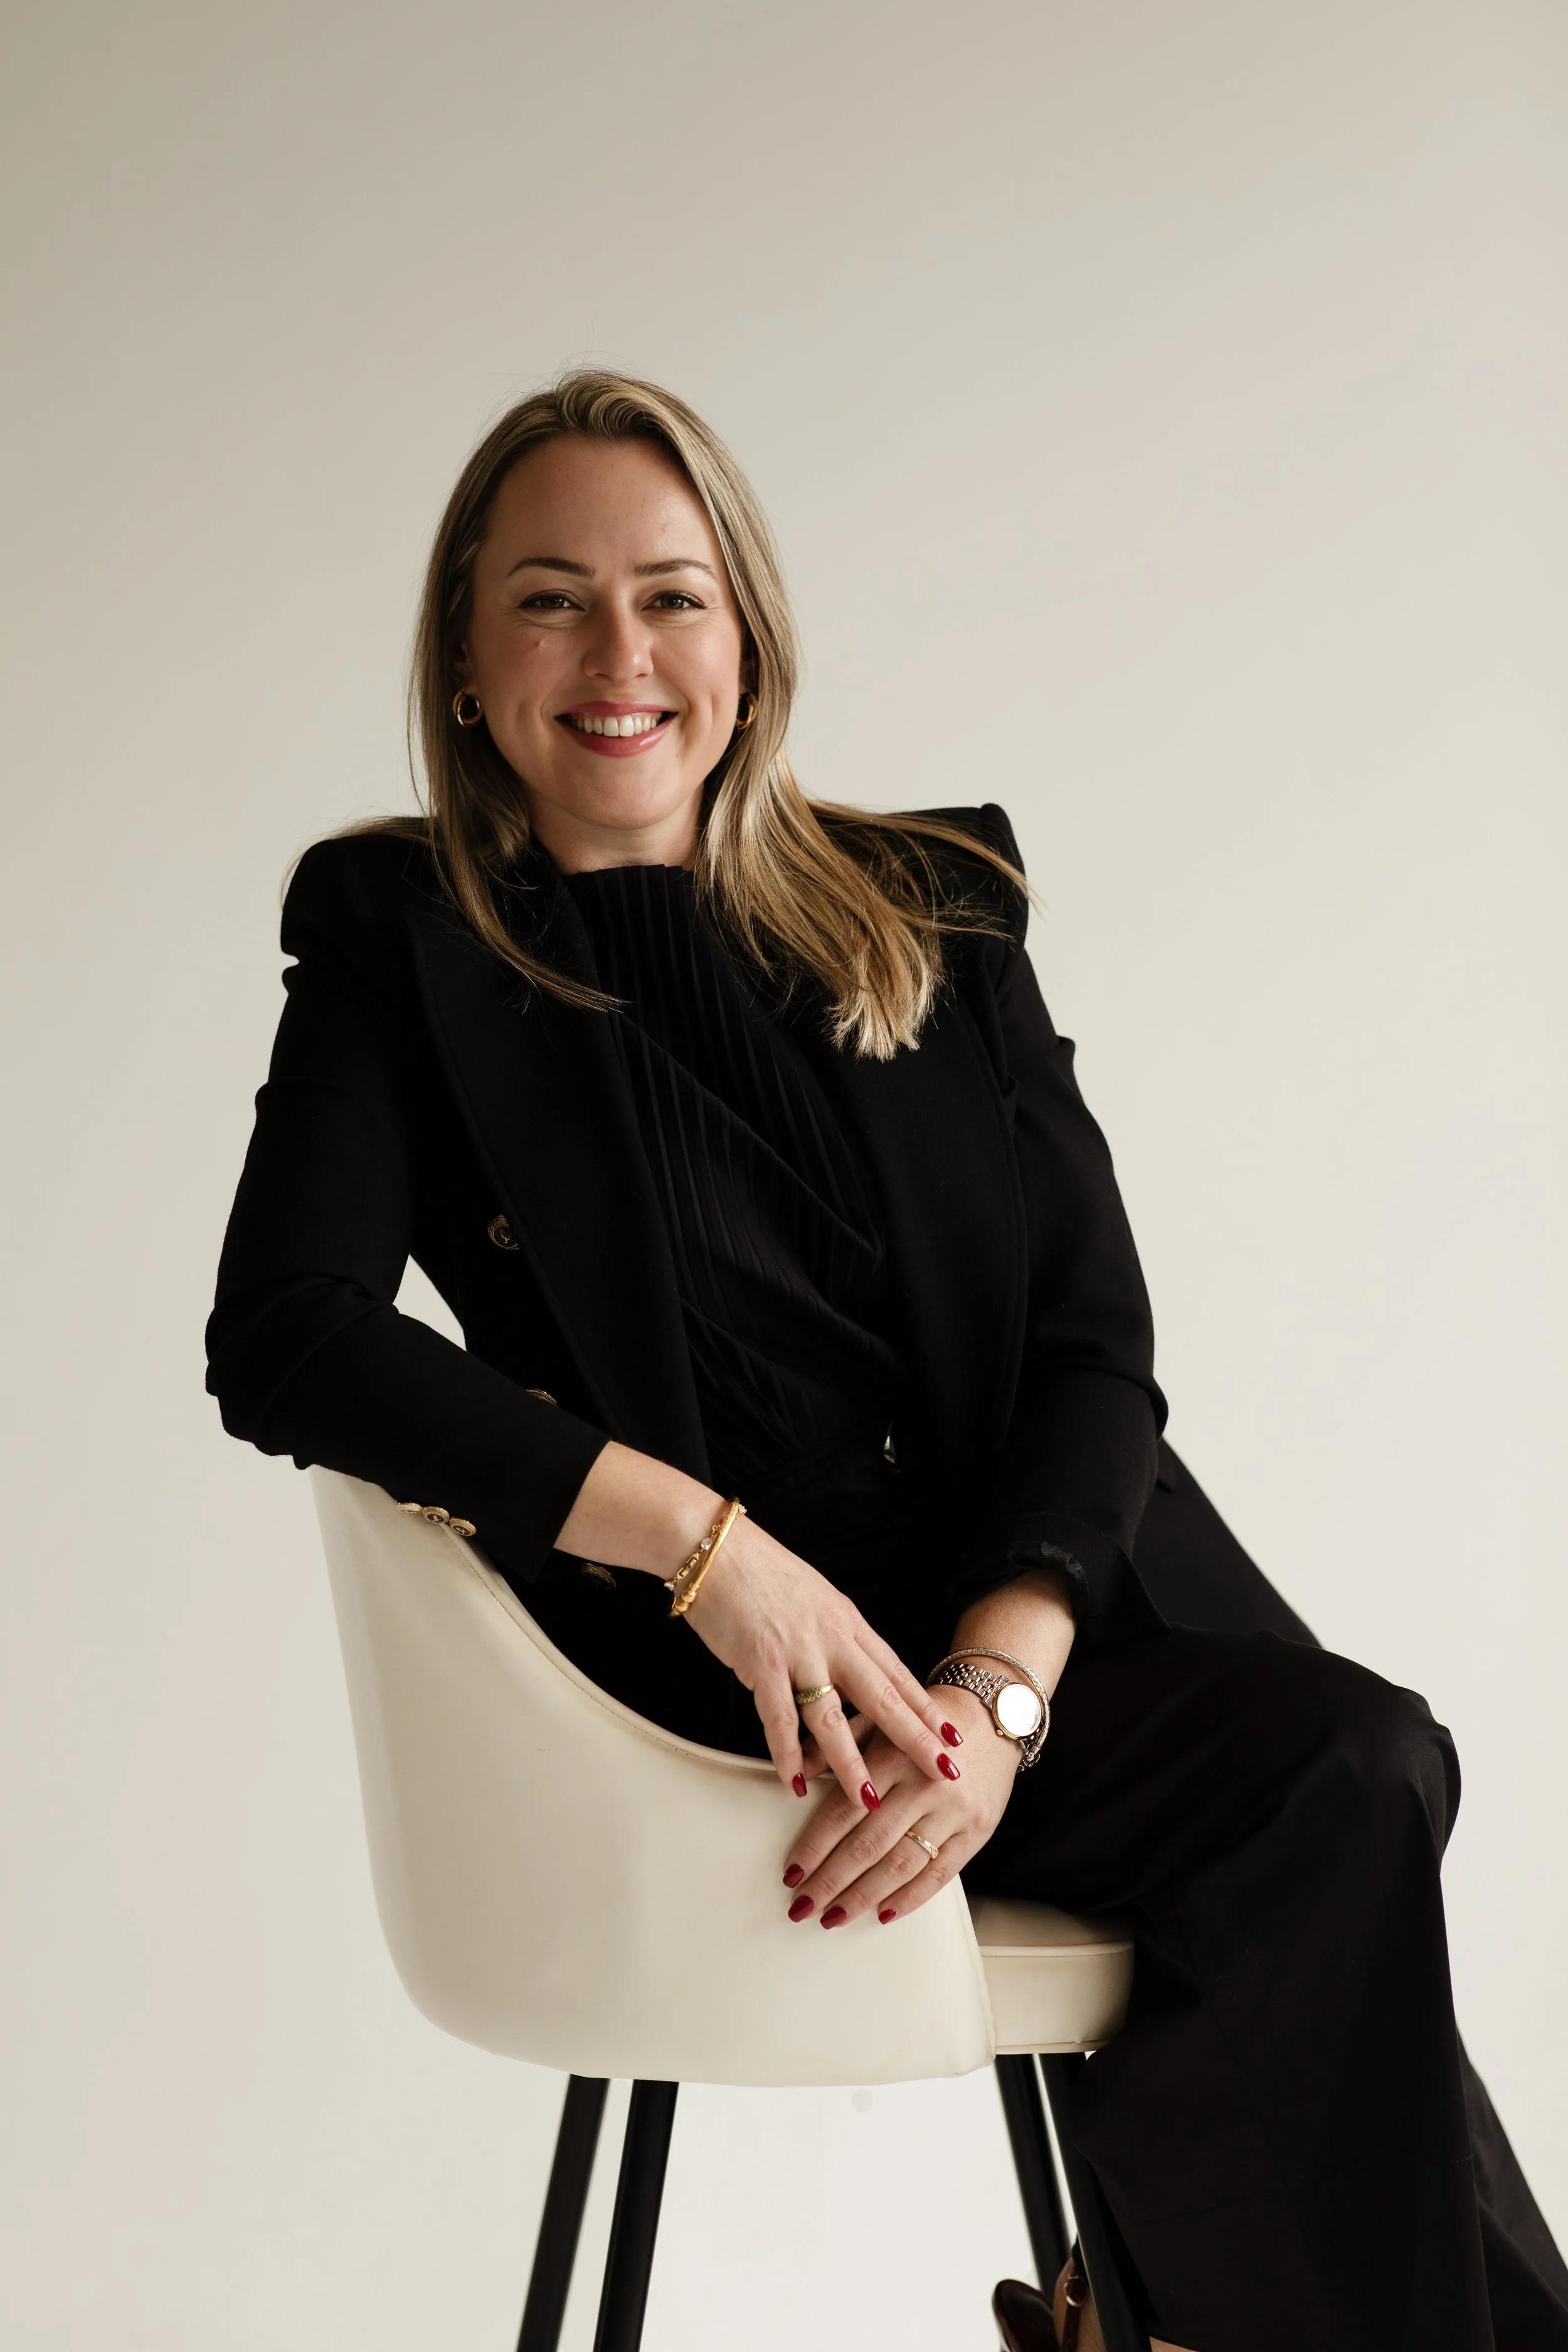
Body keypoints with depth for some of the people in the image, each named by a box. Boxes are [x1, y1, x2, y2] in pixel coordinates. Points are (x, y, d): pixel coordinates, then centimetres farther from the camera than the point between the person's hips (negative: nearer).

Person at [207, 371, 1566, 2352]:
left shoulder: (934, 912, 11)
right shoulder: (406, 945, 5)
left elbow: (1097, 1350, 4)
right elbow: (283, 1338, -9)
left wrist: (998, 1686, -14)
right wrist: (704, 1537, -19)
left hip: (1045, 1606, 4)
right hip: (717, 1673, -4)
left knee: (1359, 1776, -21)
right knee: (1353, 1781, -21)